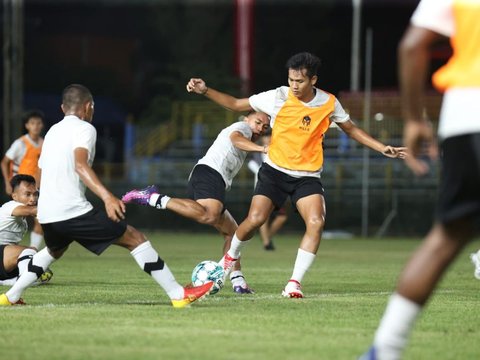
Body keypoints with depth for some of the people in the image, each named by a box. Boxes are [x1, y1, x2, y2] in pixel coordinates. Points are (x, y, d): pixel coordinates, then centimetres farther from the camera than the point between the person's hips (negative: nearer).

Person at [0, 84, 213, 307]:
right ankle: (178, 295, -9)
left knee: (54, 251, 38)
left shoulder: (52, 131, 22)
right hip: (73, 211, -8)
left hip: (46, 214, 8)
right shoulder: (84, 128, -2)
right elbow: (80, 165, -21)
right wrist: (107, 197, -32)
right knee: (135, 238, -3)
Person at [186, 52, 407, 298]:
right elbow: (236, 104, 0)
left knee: (316, 223, -21)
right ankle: (231, 255, 16)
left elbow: (352, 129, 13)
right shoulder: (278, 97, -9)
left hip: (307, 176, 1)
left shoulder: (329, 103, -3)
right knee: (255, 220, -18)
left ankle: (294, 283, -14)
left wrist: (383, 148, 7)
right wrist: (205, 91, -11)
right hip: (275, 171, -1)